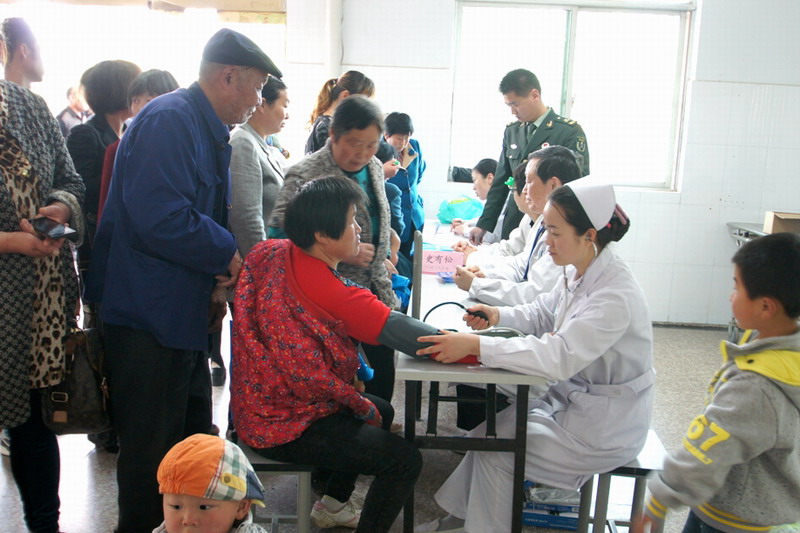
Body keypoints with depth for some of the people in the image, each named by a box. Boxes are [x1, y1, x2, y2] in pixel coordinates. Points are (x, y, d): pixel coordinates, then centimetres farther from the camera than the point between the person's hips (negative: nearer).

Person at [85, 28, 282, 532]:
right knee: (153, 453, 2)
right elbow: (161, 219, -29)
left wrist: (216, 283, 6)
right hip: (149, 317, -10)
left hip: (183, 315, 10)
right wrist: (228, 256, -16)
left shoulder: (208, 131, 14)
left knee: (194, 439, 20)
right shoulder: (169, 120, -18)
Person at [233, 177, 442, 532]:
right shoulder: (332, 293, -28)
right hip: (283, 429, -9)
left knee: (383, 410, 26)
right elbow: (398, 330, -27)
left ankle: (332, 503, 37)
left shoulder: (268, 253, -4)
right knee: (406, 460, -12)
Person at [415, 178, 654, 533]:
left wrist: (476, 345, -40)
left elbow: (558, 356, -38)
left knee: (496, 450, -5)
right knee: (490, 430, 5)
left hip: (604, 426, -8)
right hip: (573, 396, 8)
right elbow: (542, 313, 12)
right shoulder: (577, 272, -3)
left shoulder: (615, 296, -30)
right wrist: (498, 315, -8)